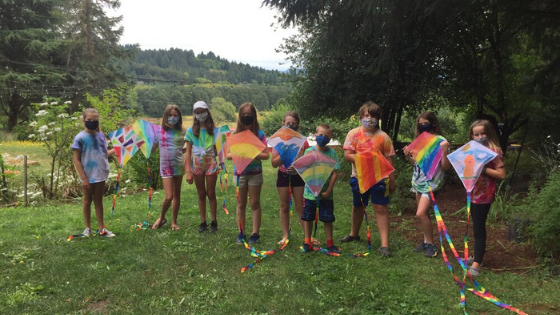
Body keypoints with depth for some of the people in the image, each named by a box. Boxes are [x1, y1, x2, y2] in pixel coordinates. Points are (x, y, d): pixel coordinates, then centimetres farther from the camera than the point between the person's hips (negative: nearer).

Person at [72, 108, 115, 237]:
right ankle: (88, 228, 23)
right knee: (87, 201, 11)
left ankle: (101, 228, 19)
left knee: (98, 200, 13)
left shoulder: (101, 135, 4)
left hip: (100, 175, 4)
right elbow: (76, 160, -9)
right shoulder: (80, 138, -9)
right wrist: (83, 178, -14)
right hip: (89, 176, -4)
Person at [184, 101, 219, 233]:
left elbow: (217, 149, 3)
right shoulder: (191, 131, 2)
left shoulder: (213, 130, 2)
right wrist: (188, 171, -8)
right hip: (197, 164, 1)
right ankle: (203, 222, 18)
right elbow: (188, 152, -1)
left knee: (211, 193, 4)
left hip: (210, 162, -1)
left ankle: (214, 222, 14)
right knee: (201, 194, 9)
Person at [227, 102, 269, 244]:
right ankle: (241, 232, 21)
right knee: (241, 204, 11)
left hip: (255, 173, -2)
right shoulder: (235, 134, 0)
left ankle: (255, 233, 14)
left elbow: (266, 155, -7)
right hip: (239, 173, 2)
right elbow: (228, 154, 1)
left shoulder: (259, 134, -5)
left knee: (255, 204, 6)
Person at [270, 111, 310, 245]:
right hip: (283, 176, 1)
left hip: (298, 176, -1)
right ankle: (285, 236, 18)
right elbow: (274, 163, -8)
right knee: (284, 206, 8)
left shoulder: (302, 141, -7)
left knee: (300, 207, 4)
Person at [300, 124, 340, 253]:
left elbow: (334, 173, -5)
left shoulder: (331, 152, -4)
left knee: (328, 219, 10)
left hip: (326, 193, 0)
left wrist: (328, 191, -12)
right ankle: (307, 242, 25)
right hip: (310, 192, 0)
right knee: (308, 218, 11)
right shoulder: (309, 151, -5)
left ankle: (330, 244, 24)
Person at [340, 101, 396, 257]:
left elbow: (388, 160, -1)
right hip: (359, 177, 2)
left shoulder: (383, 137, -4)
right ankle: (354, 234, 42)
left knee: (381, 209, -5)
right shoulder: (353, 134, -3)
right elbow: (347, 155, -8)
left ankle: (384, 245, -1)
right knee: (357, 206, 20)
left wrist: (392, 181, -1)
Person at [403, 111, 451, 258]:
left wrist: (445, 150, -27)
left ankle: (431, 244, 1)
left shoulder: (440, 141, -11)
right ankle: (426, 241, 25)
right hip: (418, 181, 7)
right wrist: (408, 156, -2)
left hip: (431, 182, -7)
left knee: (421, 214, -14)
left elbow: (446, 166, -13)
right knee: (423, 214, 12)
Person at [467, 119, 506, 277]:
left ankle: (476, 264, -6)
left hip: (484, 196, -7)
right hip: (472, 194, 7)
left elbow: (502, 175, -16)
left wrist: (483, 168, -22)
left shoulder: (494, 150, -10)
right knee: (476, 227, 16)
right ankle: (477, 256, 27)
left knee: (479, 228, -7)